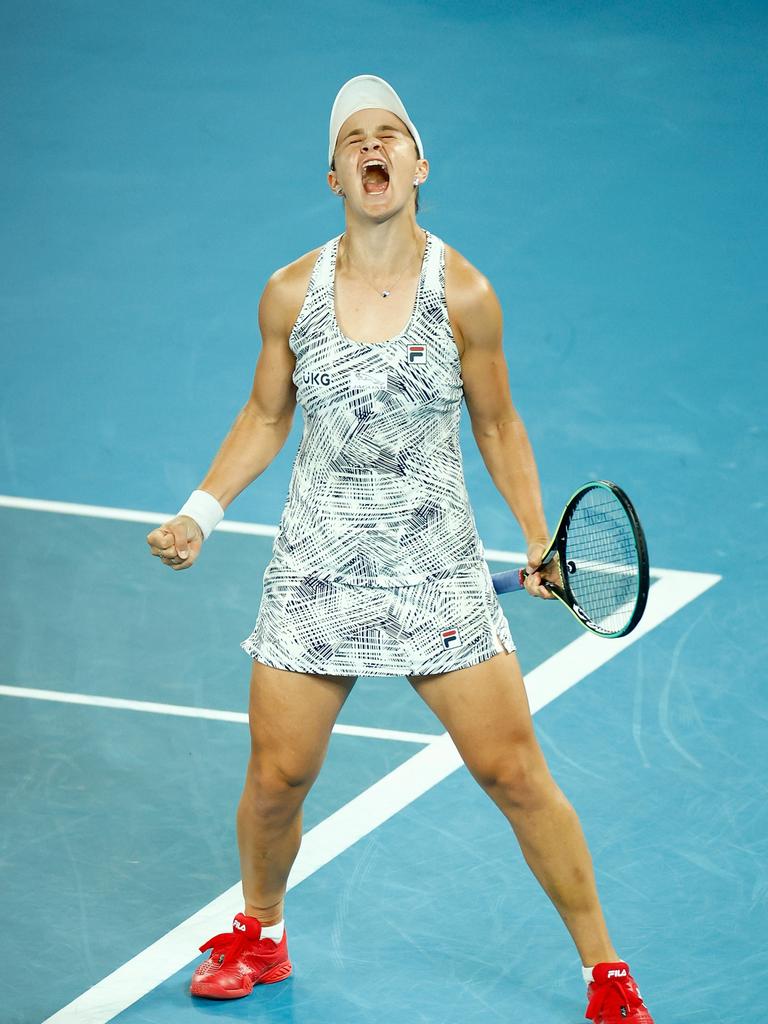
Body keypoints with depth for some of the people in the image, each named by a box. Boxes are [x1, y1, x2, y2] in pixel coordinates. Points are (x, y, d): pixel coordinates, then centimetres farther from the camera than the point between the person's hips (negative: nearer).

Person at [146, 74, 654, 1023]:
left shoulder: (465, 295, -7)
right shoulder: (291, 293, -4)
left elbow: (497, 425, 5)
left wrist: (540, 539, -2)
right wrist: (199, 513, 2)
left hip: (438, 571, -1)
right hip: (314, 572, 1)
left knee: (515, 773, -3)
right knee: (276, 777, 4)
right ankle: (258, 937, 34)